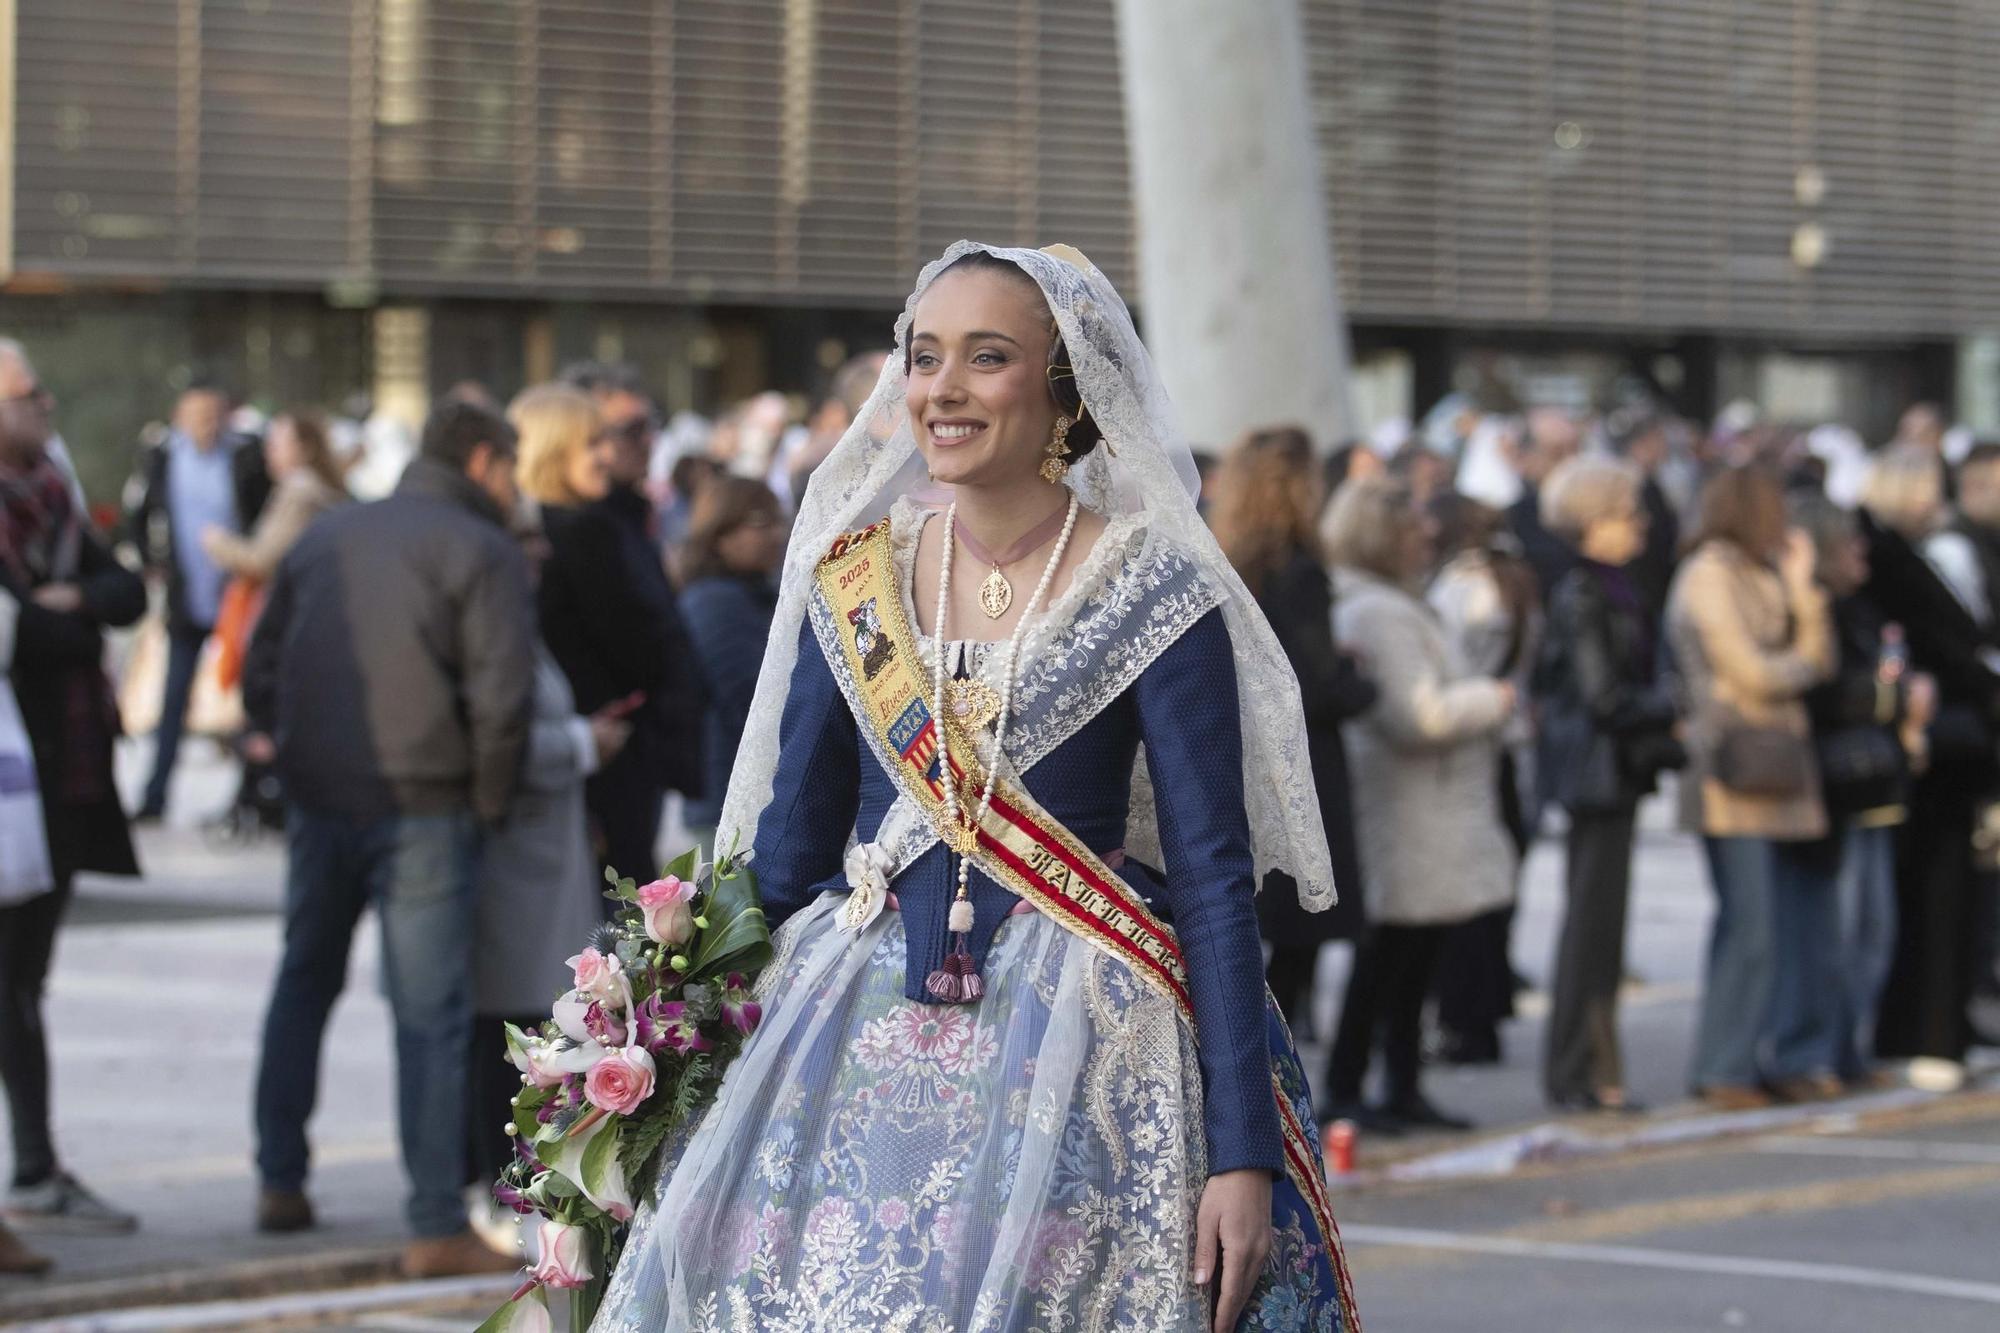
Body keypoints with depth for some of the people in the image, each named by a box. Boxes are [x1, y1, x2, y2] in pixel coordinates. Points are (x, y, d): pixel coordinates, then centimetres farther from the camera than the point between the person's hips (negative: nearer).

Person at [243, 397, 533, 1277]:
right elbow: (501, 698, -14)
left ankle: (279, 1182, 25)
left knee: (304, 983, 22)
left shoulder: (326, 537, 15)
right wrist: (490, 800, -1)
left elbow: (260, 677, 15)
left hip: (317, 799, 6)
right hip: (421, 808, -5)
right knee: (430, 1015, -3)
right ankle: (437, 1229, -3)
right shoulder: (481, 551, -4)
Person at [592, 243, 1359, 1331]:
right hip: (858, 1037, 4)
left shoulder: (1153, 596, -7)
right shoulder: (851, 580, 6)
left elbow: (1215, 876, -9)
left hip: (1081, 1053, -4)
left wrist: (1245, 1156, -14)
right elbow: (789, 850, 12)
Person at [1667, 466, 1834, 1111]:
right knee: (1749, 929, -9)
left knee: (1784, 926, 6)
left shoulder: (1759, 576, 20)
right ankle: (1725, 1072, -5)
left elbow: (1816, 658, 12)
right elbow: (1752, 674, -12)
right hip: (1736, 770, -9)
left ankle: (1733, 1063, 10)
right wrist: (1804, 665, 6)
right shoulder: (1709, 575, -6)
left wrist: (1802, 589, 3)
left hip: (1778, 774, 9)